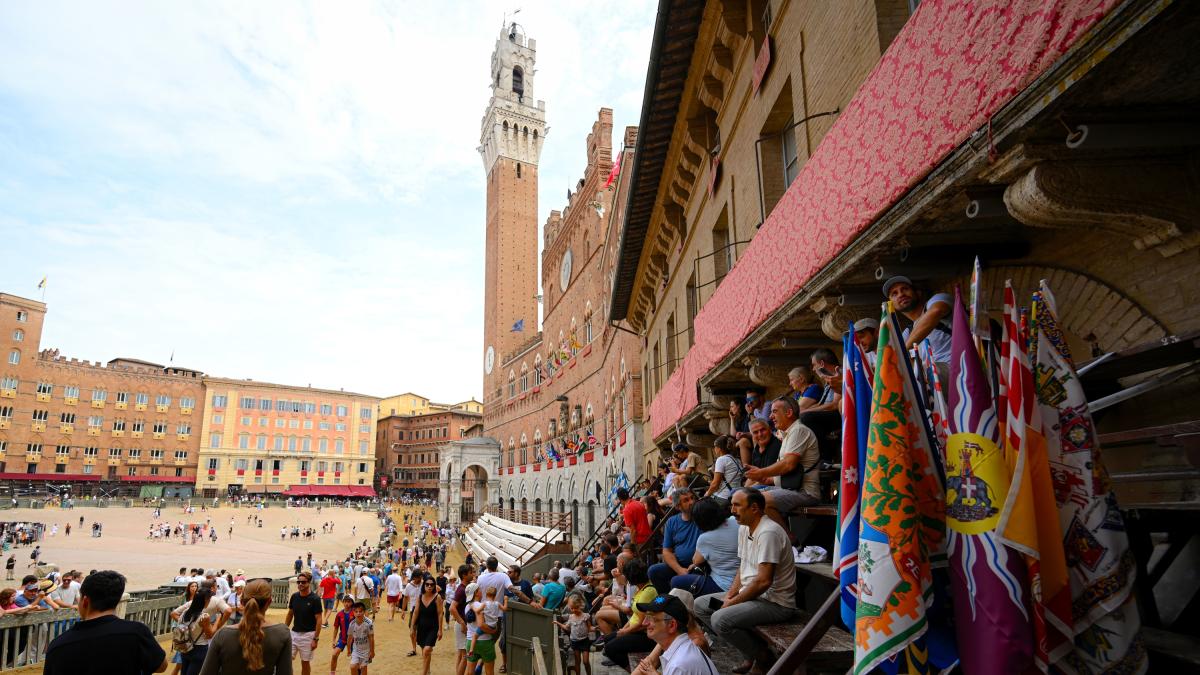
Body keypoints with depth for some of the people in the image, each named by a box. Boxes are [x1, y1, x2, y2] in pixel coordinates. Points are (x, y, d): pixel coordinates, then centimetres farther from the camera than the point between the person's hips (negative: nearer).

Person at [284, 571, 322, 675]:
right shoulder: (294, 597, 1)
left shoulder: (314, 599, -13)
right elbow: (290, 614, 13)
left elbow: (318, 620, -12)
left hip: (308, 634, -4)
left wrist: (315, 639, -15)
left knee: (305, 662, 6)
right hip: (294, 633, 5)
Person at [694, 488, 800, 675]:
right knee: (700, 605, 7)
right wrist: (729, 595, 3)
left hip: (775, 602, -10)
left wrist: (733, 602, -15)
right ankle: (752, 652, 6)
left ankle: (763, 658, -3)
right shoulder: (744, 528, 9)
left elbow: (763, 581, -25)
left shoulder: (768, 533, -21)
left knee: (720, 619, -27)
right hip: (750, 595, 10)